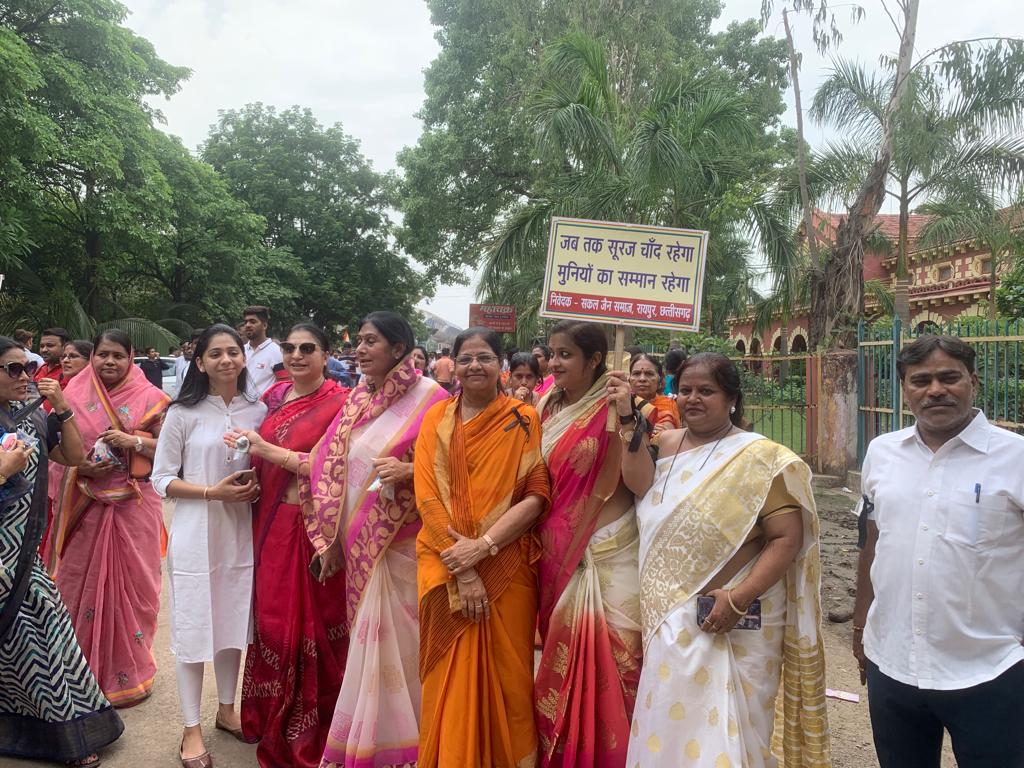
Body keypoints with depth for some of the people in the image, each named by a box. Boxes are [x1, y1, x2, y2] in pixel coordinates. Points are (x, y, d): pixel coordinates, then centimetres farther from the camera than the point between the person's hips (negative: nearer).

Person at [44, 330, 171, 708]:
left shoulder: (149, 398, -2)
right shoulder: (73, 396, 5)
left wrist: (135, 442, -19)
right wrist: (78, 466, -10)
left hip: (134, 507, -2)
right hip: (86, 507, 2)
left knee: (131, 585, 5)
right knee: (83, 583, 9)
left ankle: (129, 671, 22)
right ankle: (84, 669, 27)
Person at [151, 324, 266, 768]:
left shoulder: (258, 411, 3)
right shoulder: (183, 414, -6)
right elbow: (162, 480, -4)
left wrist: (256, 486, -8)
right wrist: (213, 492, -17)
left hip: (241, 532, 3)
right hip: (195, 534, -3)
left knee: (234, 624, 14)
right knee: (193, 629, 5)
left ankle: (226, 710, 34)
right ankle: (191, 729, 21)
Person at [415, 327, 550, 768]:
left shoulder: (524, 420, 0)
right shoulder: (437, 419, 3)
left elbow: (537, 496, -8)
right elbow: (427, 497, -4)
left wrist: (483, 546, -17)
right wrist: (462, 569, -12)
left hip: (507, 568, -1)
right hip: (446, 568, 1)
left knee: (506, 676, 6)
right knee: (450, 680, 9)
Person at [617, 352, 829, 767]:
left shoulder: (760, 457, -9)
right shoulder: (666, 444, 7)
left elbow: (788, 539, -15)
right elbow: (641, 485, -13)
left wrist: (738, 599, -23)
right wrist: (628, 419, -20)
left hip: (730, 624, -5)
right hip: (668, 620, 6)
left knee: (718, 734, 5)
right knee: (665, 729, 18)